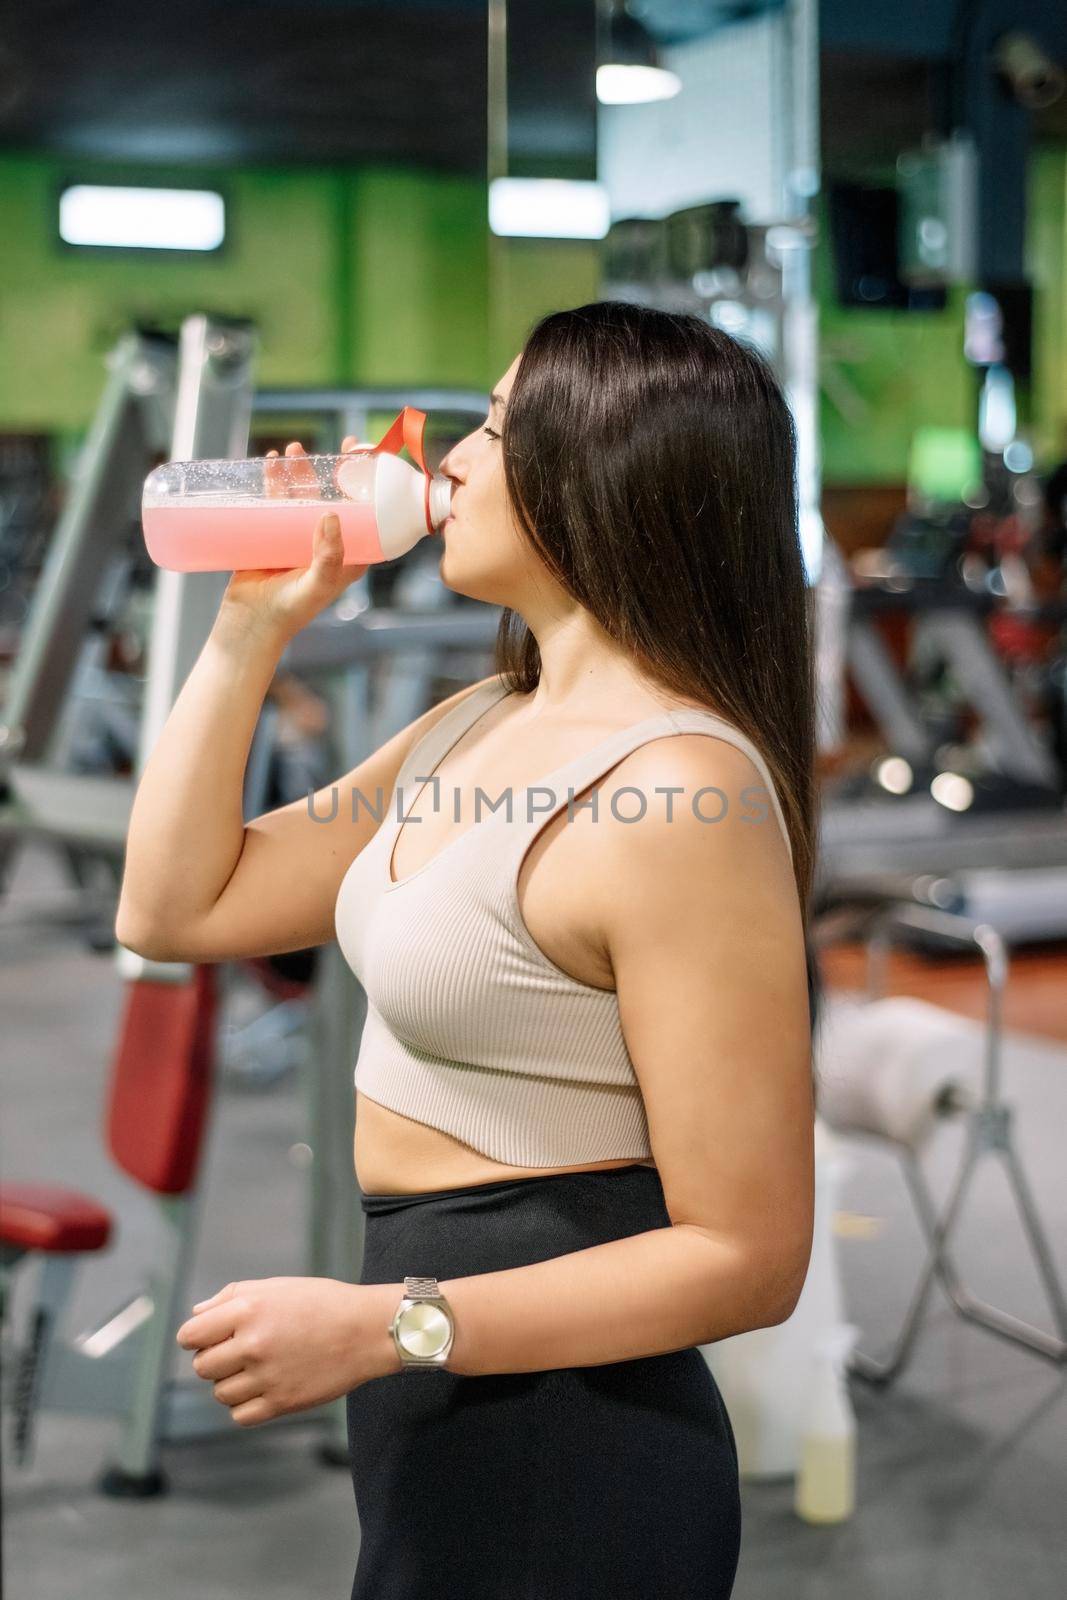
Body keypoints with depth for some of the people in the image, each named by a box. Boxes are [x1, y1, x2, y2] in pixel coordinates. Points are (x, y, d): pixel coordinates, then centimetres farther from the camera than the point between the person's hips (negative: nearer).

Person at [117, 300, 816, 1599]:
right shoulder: (480, 723, 6)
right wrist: (252, 626, 3)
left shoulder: (682, 788, -23)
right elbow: (176, 910, 9)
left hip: (556, 1454, -8)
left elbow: (745, 1257, -22)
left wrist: (385, 1325, -25)